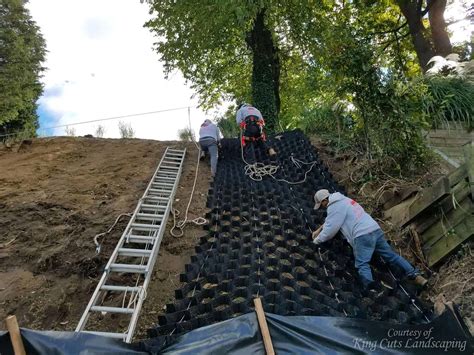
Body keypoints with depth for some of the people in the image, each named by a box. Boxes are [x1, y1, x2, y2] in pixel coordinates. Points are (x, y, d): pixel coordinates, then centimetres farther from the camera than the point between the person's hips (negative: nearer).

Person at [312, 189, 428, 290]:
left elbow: (330, 229, -5)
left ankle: (368, 284, -35)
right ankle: (414, 274, 12)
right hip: (375, 230, 9)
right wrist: (319, 230, 34)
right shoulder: (342, 200, 22)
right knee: (391, 255, 15)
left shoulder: (335, 207, -8)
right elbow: (330, 220, 35)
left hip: (363, 236, -9)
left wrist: (317, 240, 10)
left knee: (362, 264, -12)